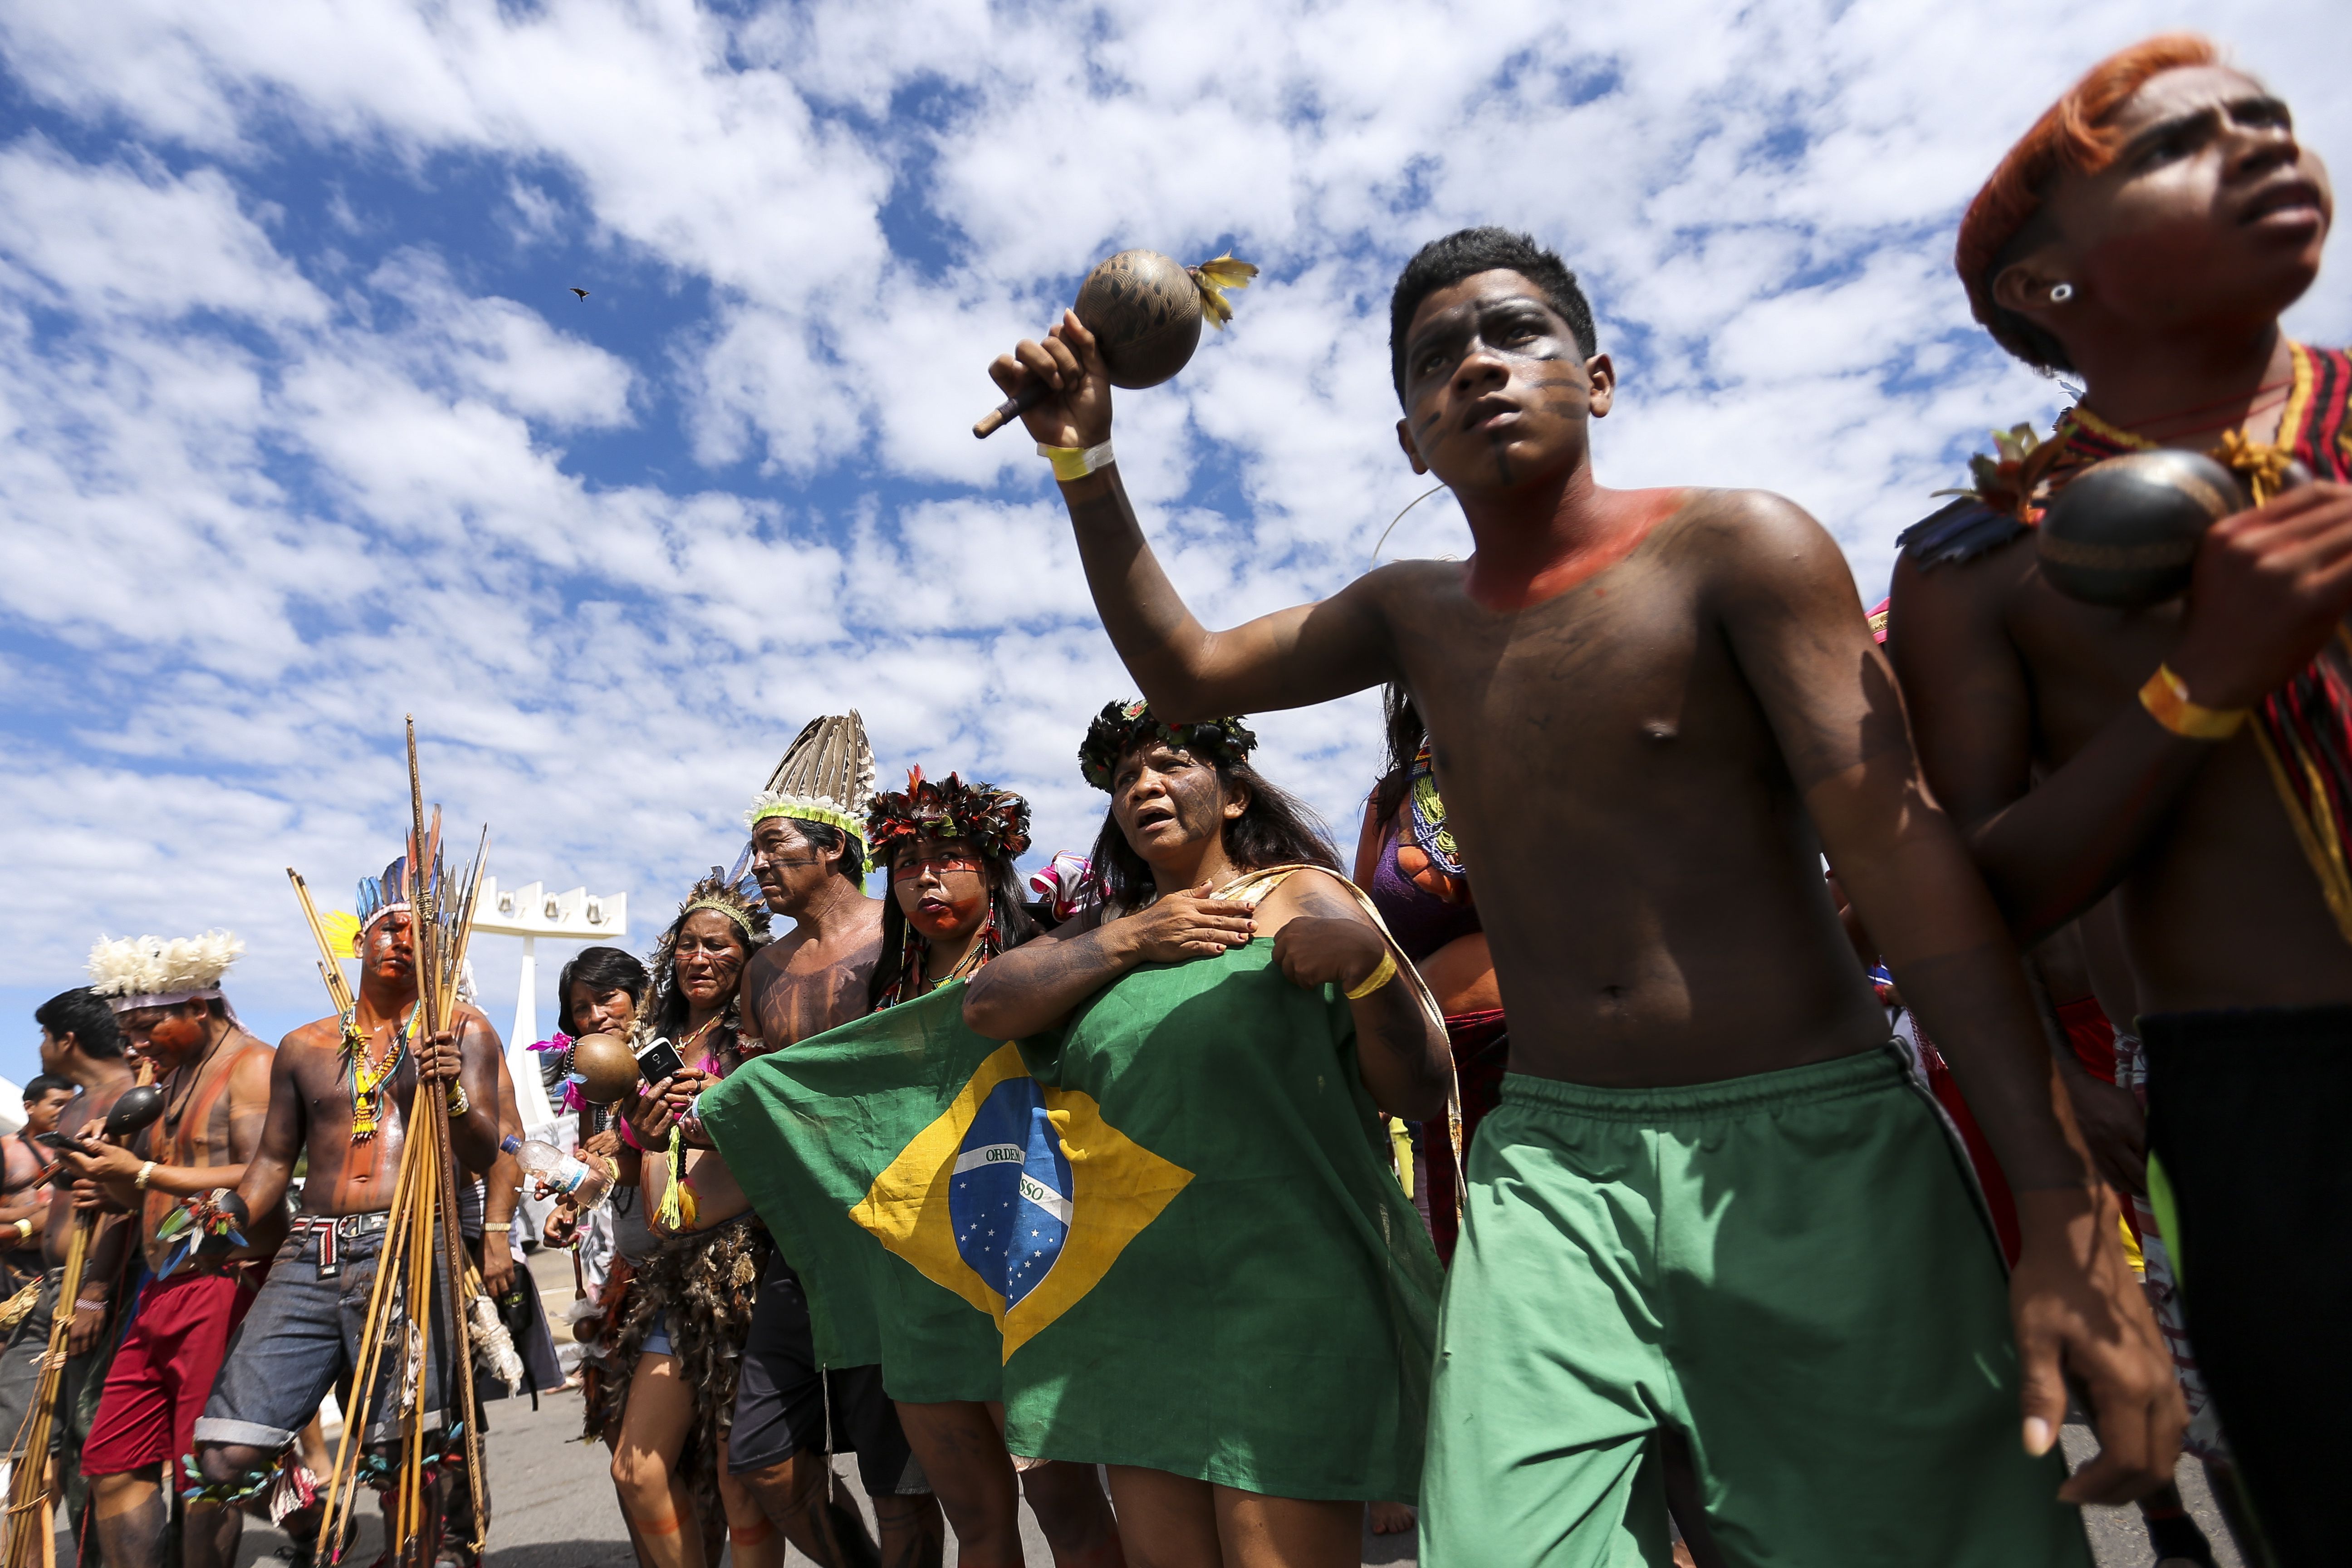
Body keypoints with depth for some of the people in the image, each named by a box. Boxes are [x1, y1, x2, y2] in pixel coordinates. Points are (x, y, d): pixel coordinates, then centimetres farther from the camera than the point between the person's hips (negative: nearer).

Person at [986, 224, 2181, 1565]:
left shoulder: (1736, 548, -5)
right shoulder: (1413, 616, 10)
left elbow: (1906, 855, -12)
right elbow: (1185, 673, 15)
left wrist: (2065, 1212, -17)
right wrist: (1086, 461, 4)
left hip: (1812, 1152, -2)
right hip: (1547, 1168, 3)